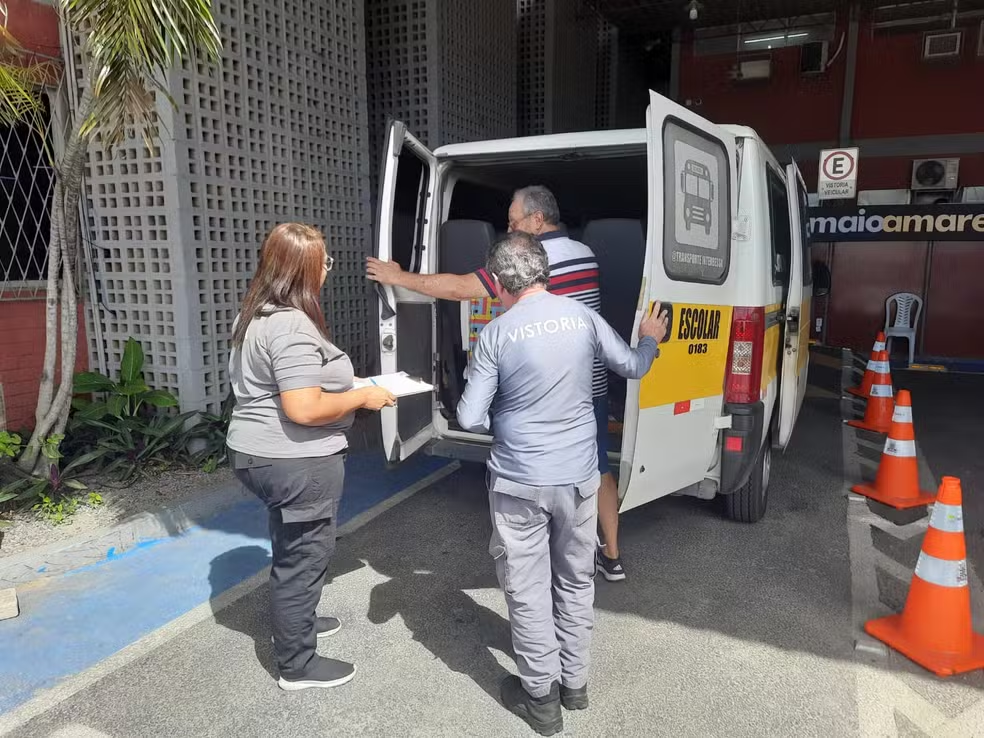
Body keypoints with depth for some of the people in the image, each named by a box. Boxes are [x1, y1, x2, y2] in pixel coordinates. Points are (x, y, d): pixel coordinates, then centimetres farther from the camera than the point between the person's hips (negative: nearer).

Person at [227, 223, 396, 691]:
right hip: (297, 463, -10)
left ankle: (293, 622, 47)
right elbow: (304, 409, -29)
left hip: (260, 454, 10)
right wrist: (362, 397, -15)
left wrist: (345, 388, 16)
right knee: (303, 557, 5)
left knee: (291, 550, 27)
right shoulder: (291, 326, -24)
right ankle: (298, 666, 22)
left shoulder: (255, 315, 9)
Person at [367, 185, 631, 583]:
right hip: (592, 386, 7)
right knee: (598, 467, 16)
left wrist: (400, 277, -8)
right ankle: (612, 556, 26)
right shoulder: (585, 254, 6)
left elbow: (459, 287, -17)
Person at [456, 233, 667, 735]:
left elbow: (470, 419, -13)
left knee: (528, 591, 12)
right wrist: (650, 339, 34)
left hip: (519, 484, -4)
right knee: (576, 583, 21)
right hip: (579, 477, 4)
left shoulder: (496, 334, -14)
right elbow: (632, 368, 12)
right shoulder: (583, 317, -3)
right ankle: (574, 682, 38)